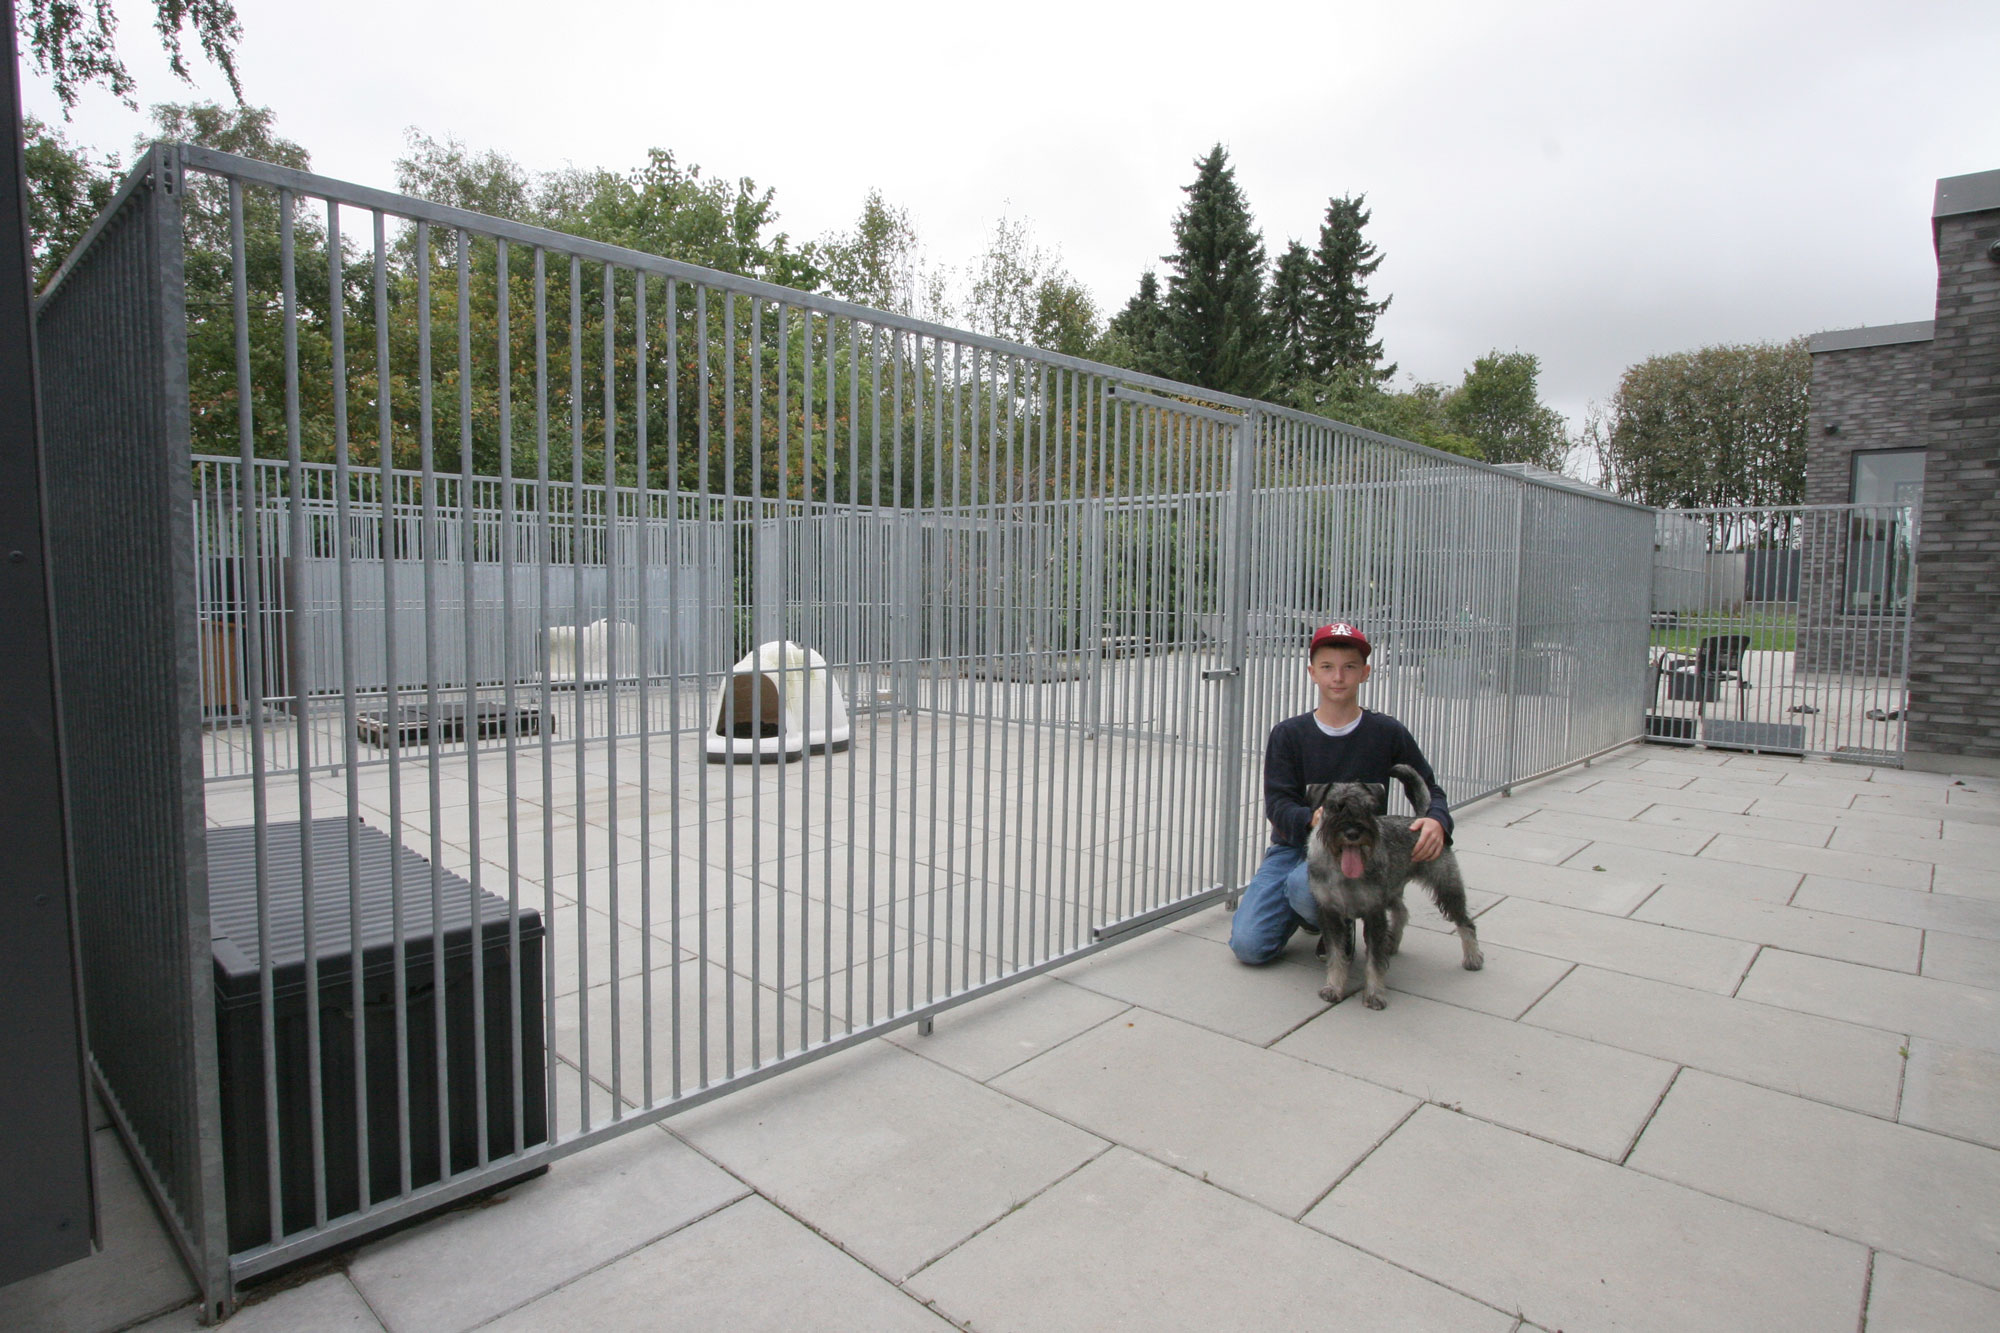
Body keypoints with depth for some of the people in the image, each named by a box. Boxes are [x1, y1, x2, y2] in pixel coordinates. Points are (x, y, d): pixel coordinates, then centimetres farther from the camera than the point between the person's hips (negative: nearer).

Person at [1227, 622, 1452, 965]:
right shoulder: (1288, 735, 1)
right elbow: (1277, 804, -6)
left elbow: (1429, 790, 8)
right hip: (1293, 844, 2)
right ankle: (1299, 912, 22)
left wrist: (1437, 822, -17)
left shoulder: (1388, 733, 1)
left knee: (1306, 885, -36)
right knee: (1249, 944, -12)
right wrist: (1312, 819, -29)